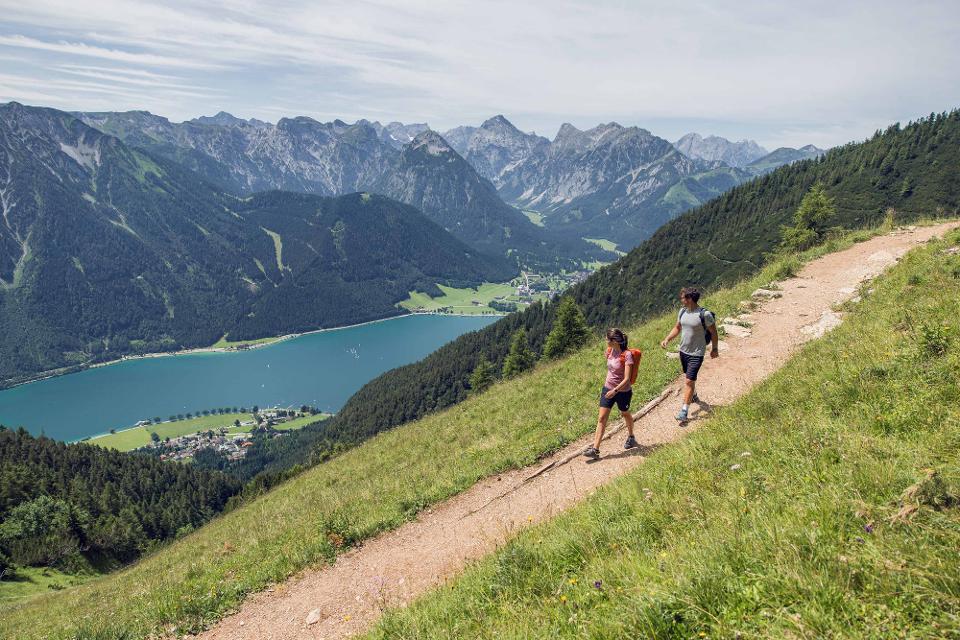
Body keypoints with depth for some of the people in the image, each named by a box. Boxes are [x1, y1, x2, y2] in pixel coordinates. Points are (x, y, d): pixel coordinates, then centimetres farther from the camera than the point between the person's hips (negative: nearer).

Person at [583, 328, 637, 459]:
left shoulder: (627, 355, -21)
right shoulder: (610, 351, -2)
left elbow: (627, 379, -24)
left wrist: (615, 390, -28)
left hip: (623, 391, -5)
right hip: (608, 389, 5)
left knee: (625, 414, 20)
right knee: (602, 418, -3)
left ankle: (631, 437, 48)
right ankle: (595, 449, -5)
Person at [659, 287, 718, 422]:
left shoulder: (704, 314, -19)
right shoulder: (682, 311, 0)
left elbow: (713, 332, -7)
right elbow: (677, 328, 14)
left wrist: (714, 348, 2)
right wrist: (667, 339, 0)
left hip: (697, 354, -7)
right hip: (683, 350, 7)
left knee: (689, 381, -9)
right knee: (688, 377, 23)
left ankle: (684, 410, -4)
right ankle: (693, 396, 49)